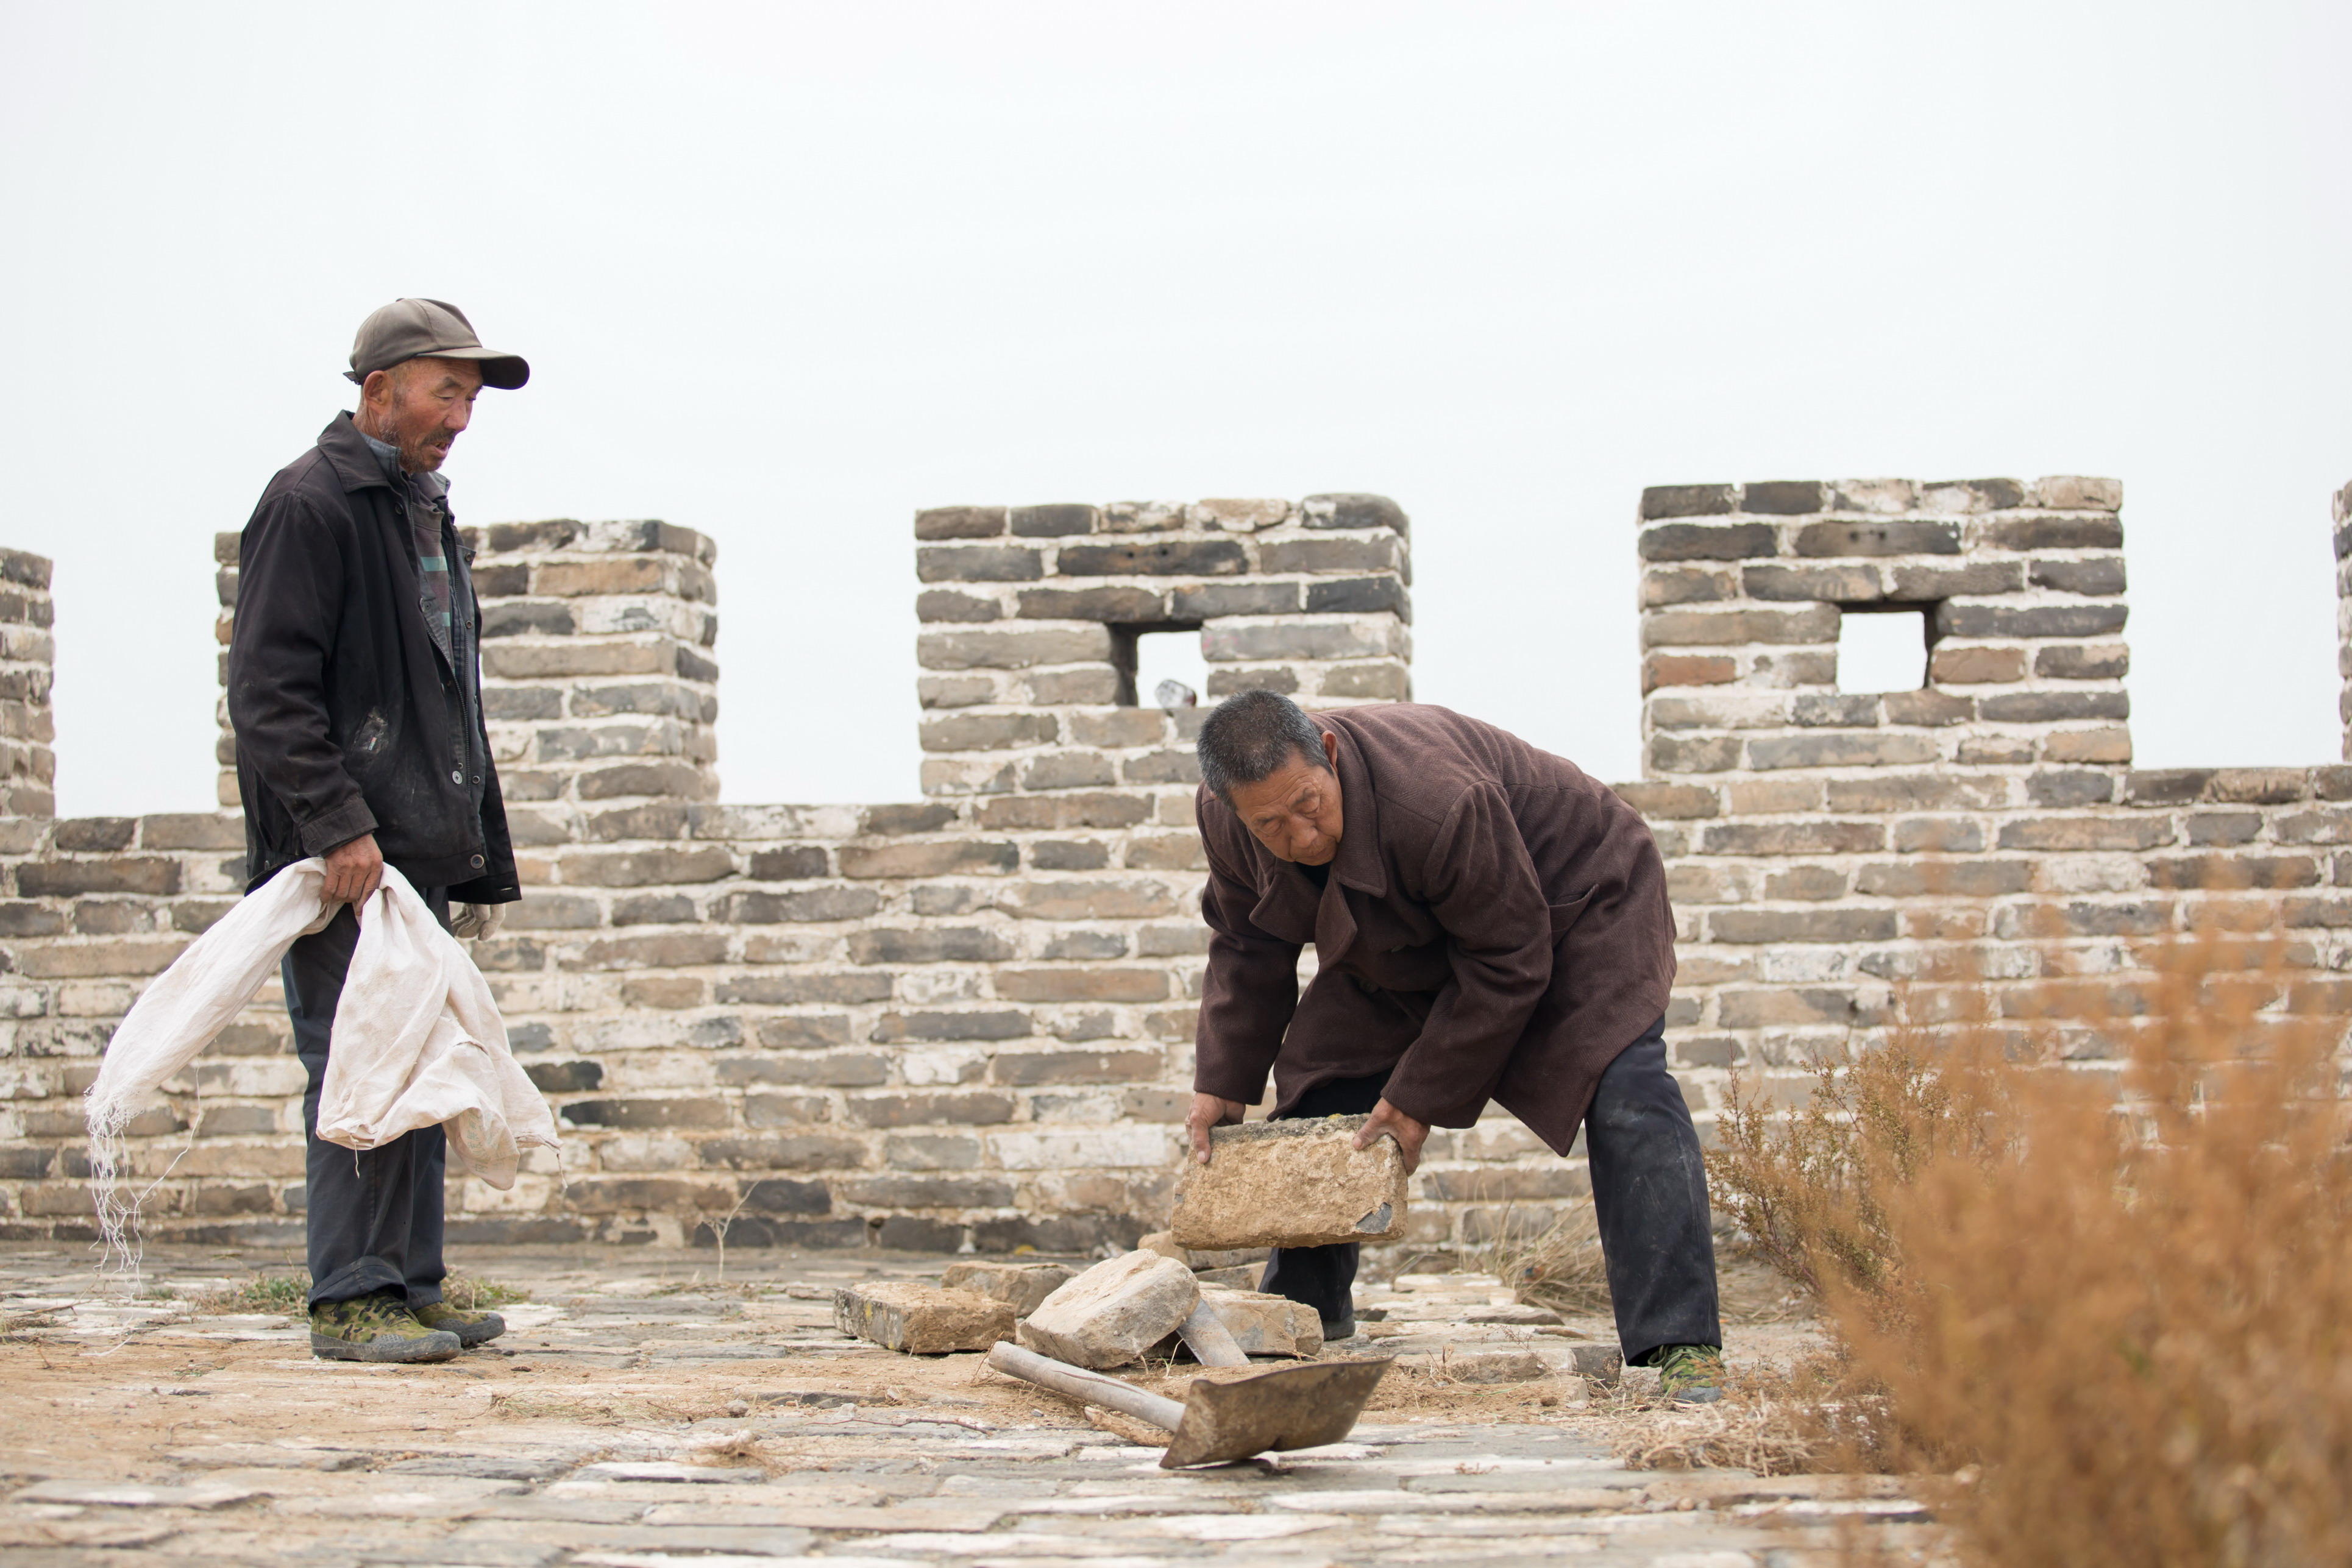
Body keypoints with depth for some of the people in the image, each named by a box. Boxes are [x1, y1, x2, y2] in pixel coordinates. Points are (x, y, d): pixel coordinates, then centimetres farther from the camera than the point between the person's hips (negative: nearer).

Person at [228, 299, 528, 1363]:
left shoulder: (428, 517, 22)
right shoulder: (310, 505, -6)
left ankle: (410, 1289, 14)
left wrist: (480, 861, 22)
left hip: (417, 856, 9)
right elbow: (267, 688, -14)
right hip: (338, 858, -9)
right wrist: (337, 824, -22)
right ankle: (351, 1301, -6)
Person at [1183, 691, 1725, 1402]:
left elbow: (1508, 963, -31)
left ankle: (1681, 1346, -26)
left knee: (1626, 1100, -25)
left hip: (1570, 903, -6)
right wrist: (1221, 1082, -8)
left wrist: (1420, 1096, -26)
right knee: (1318, 1091, -1)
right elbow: (1247, 949, -1)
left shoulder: (1437, 803, -43)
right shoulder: (1227, 821, -22)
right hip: (1406, 950, 7)